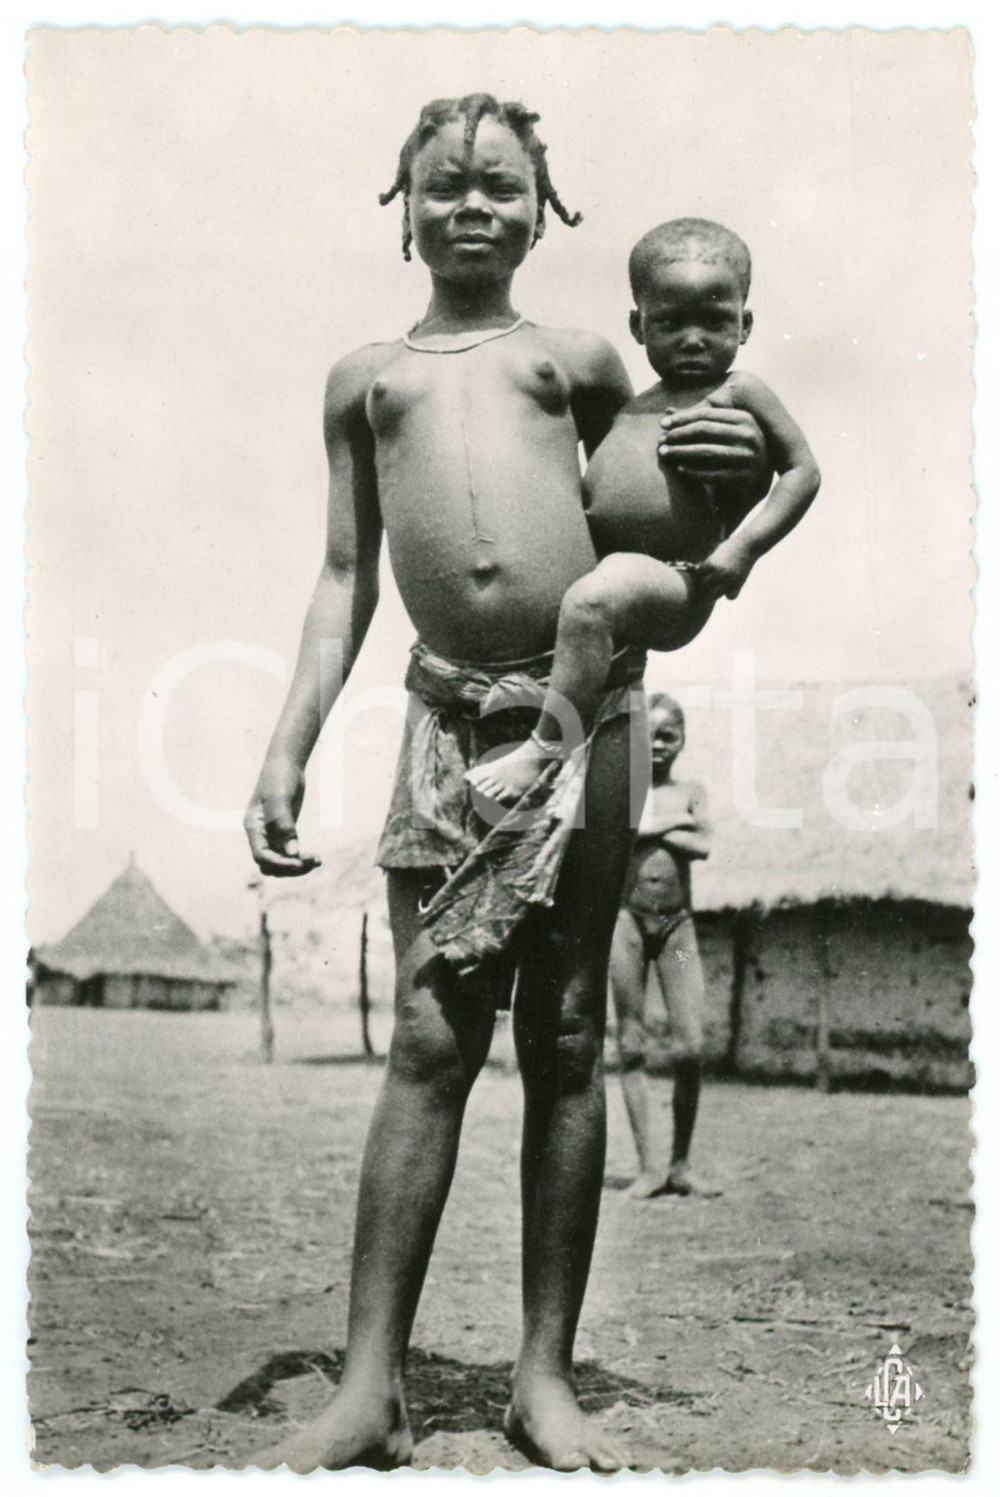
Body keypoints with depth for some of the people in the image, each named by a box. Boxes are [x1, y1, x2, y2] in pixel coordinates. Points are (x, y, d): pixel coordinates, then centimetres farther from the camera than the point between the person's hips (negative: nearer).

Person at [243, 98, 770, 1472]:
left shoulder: (577, 359, 15)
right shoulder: (363, 379, 18)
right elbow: (345, 578, 16)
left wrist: (743, 468, -2)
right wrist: (287, 753, 7)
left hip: (587, 704, 0)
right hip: (451, 715, 1)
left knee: (565, 1038, 2)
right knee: (432, 1037, -5)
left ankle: (546, 1376, 9)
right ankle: (371, 1388, 0)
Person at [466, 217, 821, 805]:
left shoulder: (736, 393, 4)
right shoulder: (632, 409, 23)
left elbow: (803, 470, 1)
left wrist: (745, 545, -9)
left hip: (671, 581, -9)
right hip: (597, 563, 9)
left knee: (593, 597, -36)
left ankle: (548, 749, -31)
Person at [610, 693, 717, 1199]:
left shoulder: (691, 792, 9)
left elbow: (703, 846, -7)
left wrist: (645, 829, -6)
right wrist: (667, 825, -10)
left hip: (677, 922, 1)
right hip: (627, 918, -1)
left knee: (690, 1048, -5)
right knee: (631, 1046, -1)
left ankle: (680, 1163, 8)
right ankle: (650, 1164, 4)